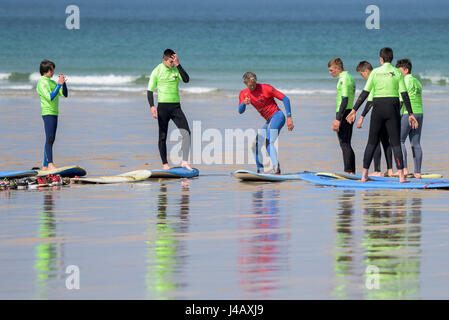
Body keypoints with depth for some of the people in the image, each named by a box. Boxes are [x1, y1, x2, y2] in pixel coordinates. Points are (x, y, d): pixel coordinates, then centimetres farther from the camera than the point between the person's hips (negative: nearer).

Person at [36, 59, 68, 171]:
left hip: (54, 113, 9)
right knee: (49, 139, -15)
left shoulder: (52, 83, 17)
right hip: (47, 113, -9)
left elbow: (64, 95, 13)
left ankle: (45, 166, 9)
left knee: (51, 140, 7)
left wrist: (63, 82, -1)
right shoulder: (41, 83, -9)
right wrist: (59, 84, -20)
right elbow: (50, 97, -20)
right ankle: (50, 164, -21)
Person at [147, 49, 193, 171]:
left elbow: (186, 79, -13)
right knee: (163, 136, 3)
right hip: (162, 106, -2)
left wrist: (178, 64, -16)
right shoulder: (157, 71, -3)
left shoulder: (176, 70, 4)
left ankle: (184, 161, -10)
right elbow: (150, 90, -3)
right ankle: (164, 163, 12)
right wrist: (152, 106, -16)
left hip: (176, 106, 2)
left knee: (186, 133, -12)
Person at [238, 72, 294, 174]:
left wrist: (289, 118, -14)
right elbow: (240, 111, -7)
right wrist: (244, 103, -30)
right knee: (255, 146, 7)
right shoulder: (244, 94, 6)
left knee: (268, 141, -28)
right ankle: (260, 170, 16)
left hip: (277, 116, -8)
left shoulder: (265, 88, -10)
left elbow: (285, 99, -8)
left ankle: (276, 168, -41)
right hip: (269, 121, 8)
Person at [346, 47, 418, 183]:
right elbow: (404, 94, -5)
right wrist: (410, 114, -2)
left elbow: (365, 93, -2)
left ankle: (364, 174, 8)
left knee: (372, 142, 10)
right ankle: (401, 175, -7)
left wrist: (354, 110, 2)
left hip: (378, 109, 1)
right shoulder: (397, 73, -1)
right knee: (395, 142, 1)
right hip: (393, 109, -1)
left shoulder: (375, 72, 0)